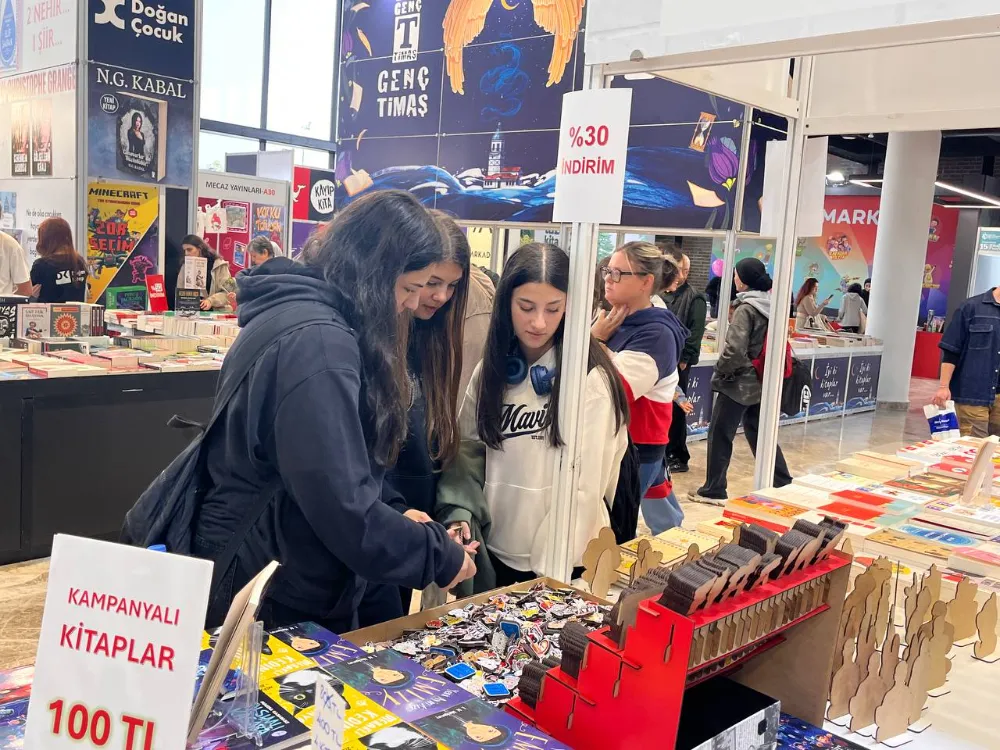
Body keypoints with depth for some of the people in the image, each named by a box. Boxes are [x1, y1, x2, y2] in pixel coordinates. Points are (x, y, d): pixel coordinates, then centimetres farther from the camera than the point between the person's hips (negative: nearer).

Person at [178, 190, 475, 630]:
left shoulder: (296, 313, 6)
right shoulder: (318, 343, -25)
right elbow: (343, 508, -28)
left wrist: (397, 518, 8)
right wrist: (440, 556, -14)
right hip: (275, 602, -10)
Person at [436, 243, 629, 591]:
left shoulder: (591, 379, -14)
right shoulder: (490, 370, 2)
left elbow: (584, 487, -15)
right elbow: (468, 449, 4)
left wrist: (553, 568, -17)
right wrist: (460, 513, -12)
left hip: (560, 561, -4)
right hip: (493, 551, 5)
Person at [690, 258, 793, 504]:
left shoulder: (745, 309, -17)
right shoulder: (771, 306, 6)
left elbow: (734, 350, -22)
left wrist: (720, 370, -7)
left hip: (739, 382, -8)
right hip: (761, 382, 8)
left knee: (720, 434, 2)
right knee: (759, 433, 18)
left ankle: (713, 491, 8)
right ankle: (782, 484, 23)